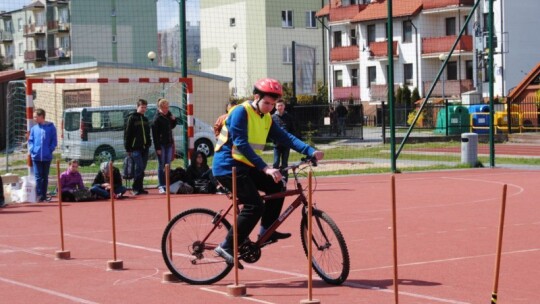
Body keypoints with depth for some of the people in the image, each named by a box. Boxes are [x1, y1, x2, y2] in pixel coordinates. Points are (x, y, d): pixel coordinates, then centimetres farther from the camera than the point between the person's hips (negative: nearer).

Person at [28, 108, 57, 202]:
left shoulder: (51, 127, 0)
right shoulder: (34, 128, 7)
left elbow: (54, 141, 2)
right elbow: (30, 140, 10)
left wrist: (50, 150, -9)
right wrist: (31, 149, -5)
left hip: (47, 156, -1)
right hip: (36, 156, 1)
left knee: (45, 177, 8)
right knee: (38, 176, -4)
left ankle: (44, 195, 13)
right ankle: (39, 195, -6)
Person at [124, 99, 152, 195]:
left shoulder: (145, 119, 16)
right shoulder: (132, 118, -4)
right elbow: (127, 134, -7)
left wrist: (149, 144, 11)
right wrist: (128, 148, -10)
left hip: (145, 148, 6)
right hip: (135, 148, -6)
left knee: (142, 169, 7)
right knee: (139, 167, -13)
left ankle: (140, 188, 12)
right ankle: (136, 188, -8)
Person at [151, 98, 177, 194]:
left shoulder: (168, 115, 8)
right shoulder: (157, 118, -12)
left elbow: (172, 126, 22)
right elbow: (155, 134, -14)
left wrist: (174, 120, 1)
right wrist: (157, 148, -17)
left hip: (169, 144, 6)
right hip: (161, 145, -6)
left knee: (168, 165, 9)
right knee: (161, 166, -3)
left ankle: (167, 185, 15)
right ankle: (161, 186, 0)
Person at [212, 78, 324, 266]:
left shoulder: (266, 119, 10)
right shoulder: (241, 112, -16)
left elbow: (285, 137, 3)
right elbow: (241, 144, -25)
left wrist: (311, 151, -12)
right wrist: (265, 168, -32)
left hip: (245, 166, 9)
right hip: (228, 166, -9)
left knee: (276, 186, 2)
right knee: (255, 205, -18)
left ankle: (266, 231, 12)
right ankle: (227, 247, -14)